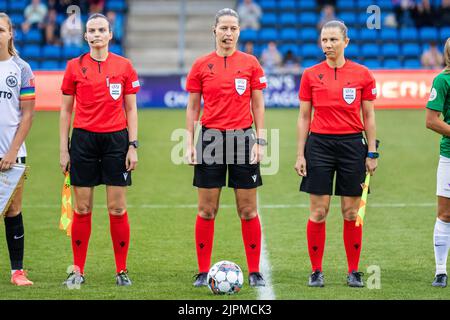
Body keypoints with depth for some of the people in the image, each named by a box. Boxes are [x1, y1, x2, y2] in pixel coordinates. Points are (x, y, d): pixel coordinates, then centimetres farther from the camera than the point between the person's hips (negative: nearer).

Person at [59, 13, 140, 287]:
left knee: (118, 208, 0)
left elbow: (131, 110, 6)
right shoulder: (75, 67, 3)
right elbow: (66, 110, 7)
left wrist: (133, 146, -2)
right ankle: (78, 271, 9)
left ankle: (122, 271, 8)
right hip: (83, 140, 0)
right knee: (82, 208, 2)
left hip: (116, 140, 0)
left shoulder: (124, 66, 3)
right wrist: (63, 149, 3)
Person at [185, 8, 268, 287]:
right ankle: (203, 272, 9)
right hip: (211, 138, 0)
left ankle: (255, 272, 7)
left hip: (242, 138, 0)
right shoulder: (201, 65, 4)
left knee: (248, 210, 1)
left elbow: (258, 106, 5)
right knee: (206, 210, 2)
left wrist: (260, 141, -2)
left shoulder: (251, 63, 3)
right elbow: (192, 108, 7)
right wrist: (190, 144, 1)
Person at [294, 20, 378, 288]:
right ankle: (316, 271, 7)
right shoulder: (311, 75, 3)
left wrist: (372, 153, 1)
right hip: (319, 144, 0)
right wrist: (300, 154, 2)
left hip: (352, 145, 0)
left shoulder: (362, 74, 2)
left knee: (351, 212, 3)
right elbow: (304, 117, 6)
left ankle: (354, 272, 11)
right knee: (318, 212, -2)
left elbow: (369, 117, 6)